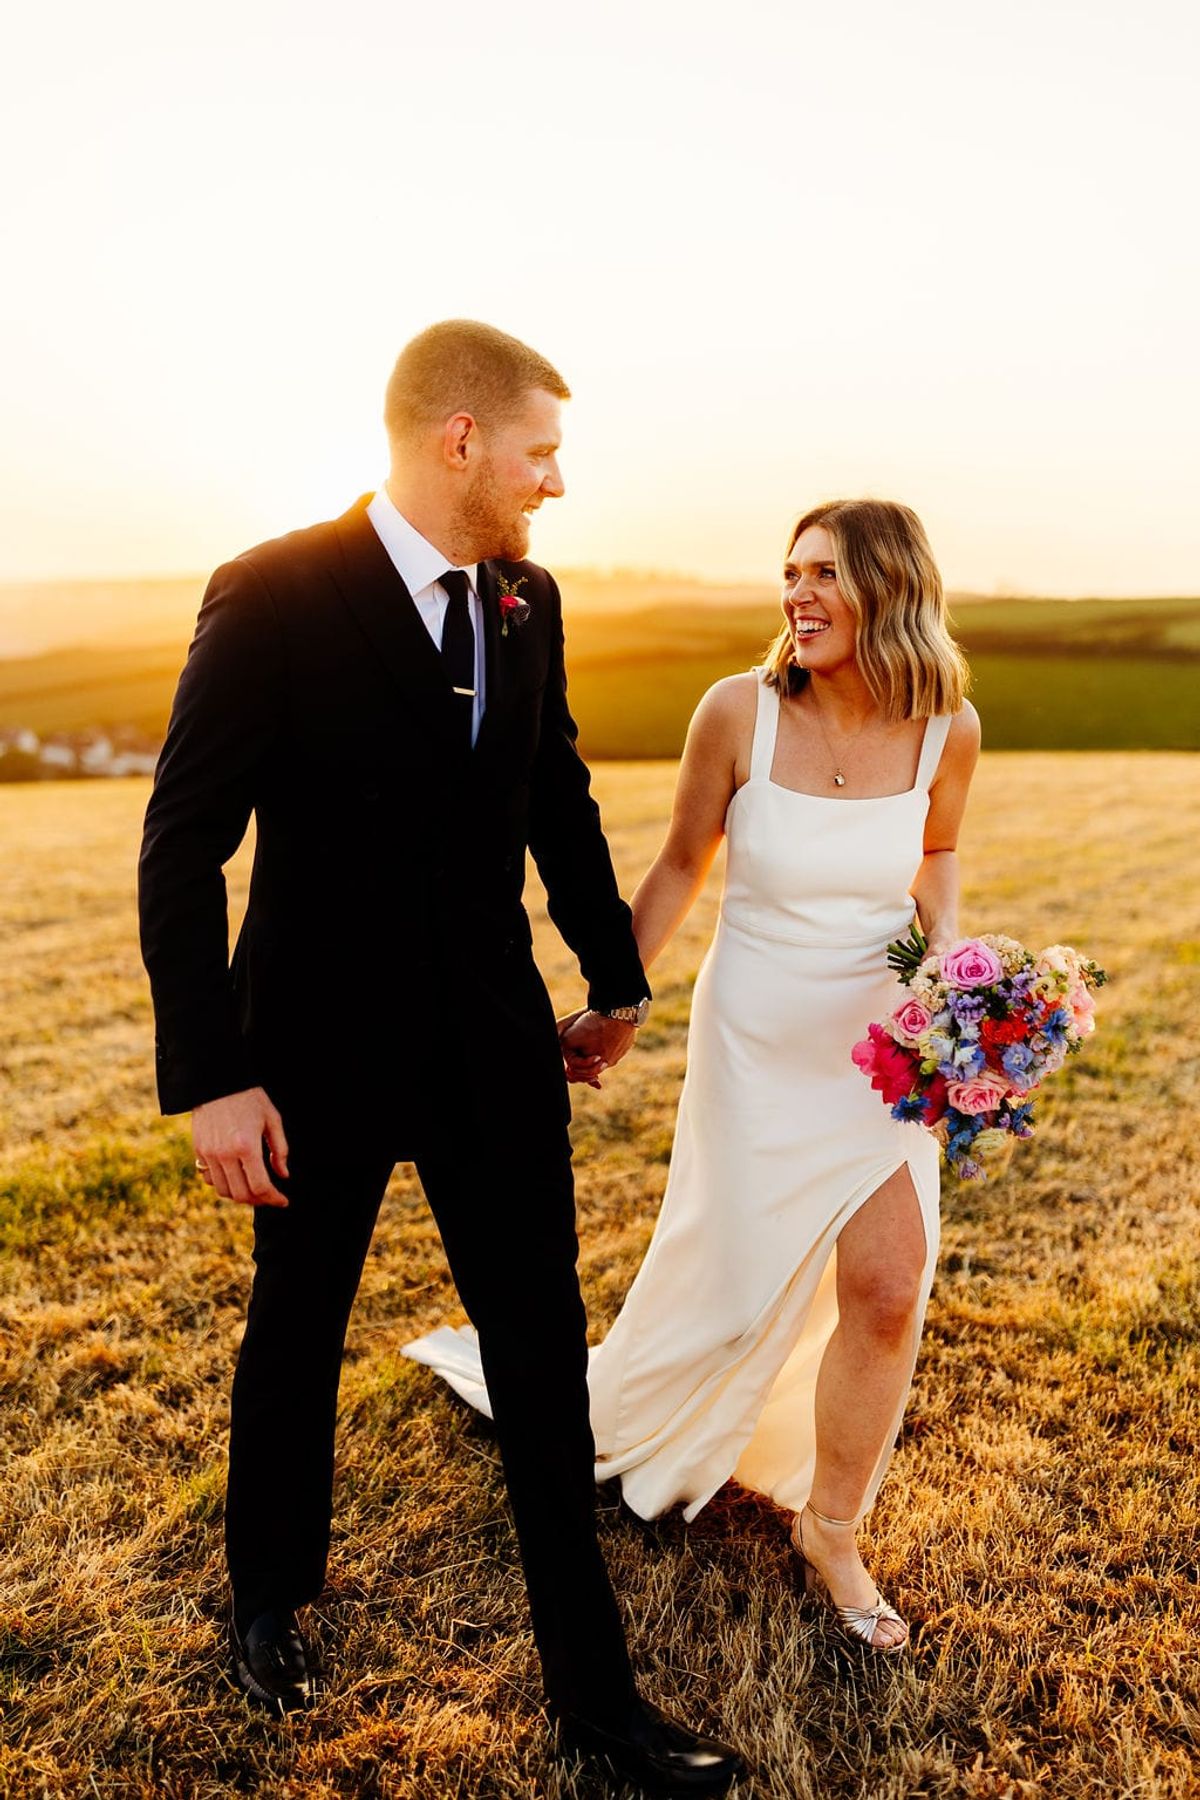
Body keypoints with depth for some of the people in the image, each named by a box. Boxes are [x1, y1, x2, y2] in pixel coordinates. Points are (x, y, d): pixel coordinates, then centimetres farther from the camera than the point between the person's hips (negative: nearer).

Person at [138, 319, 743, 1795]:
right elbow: (183, 847, -14)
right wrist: (209, 1077, -18)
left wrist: (615, 977, 21)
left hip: (495, 1046, 4)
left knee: (544, 1350, 9)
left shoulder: (528, 601, 2)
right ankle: (270, 1593, 48)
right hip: (322, 1048, -4)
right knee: (296, 1335, 18)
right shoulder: (271, 597, -14)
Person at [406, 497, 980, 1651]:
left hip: (878, 1040, 2)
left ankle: (830, 1535, 25)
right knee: (736, 1281, 12)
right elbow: (679, 867, -3)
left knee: (888, 1291, -3)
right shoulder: (740, 710, -16)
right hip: (758, 1037, -2)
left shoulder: (946, 728, -9)